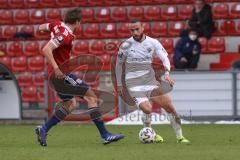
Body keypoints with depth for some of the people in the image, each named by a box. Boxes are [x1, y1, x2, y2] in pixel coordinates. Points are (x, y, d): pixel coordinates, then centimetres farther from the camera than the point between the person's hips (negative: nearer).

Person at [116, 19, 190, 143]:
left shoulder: (153, 43, -1)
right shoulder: (126, 45, -6)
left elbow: (164, 58, -6)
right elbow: (118, 64, 6)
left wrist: (166, 73, -24)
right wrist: (119, 84, 9)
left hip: (150, 81, 3)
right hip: (134, 85, -3)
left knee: (169, 106, -6)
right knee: (147, 109, -23)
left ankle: (180, 136, 7)